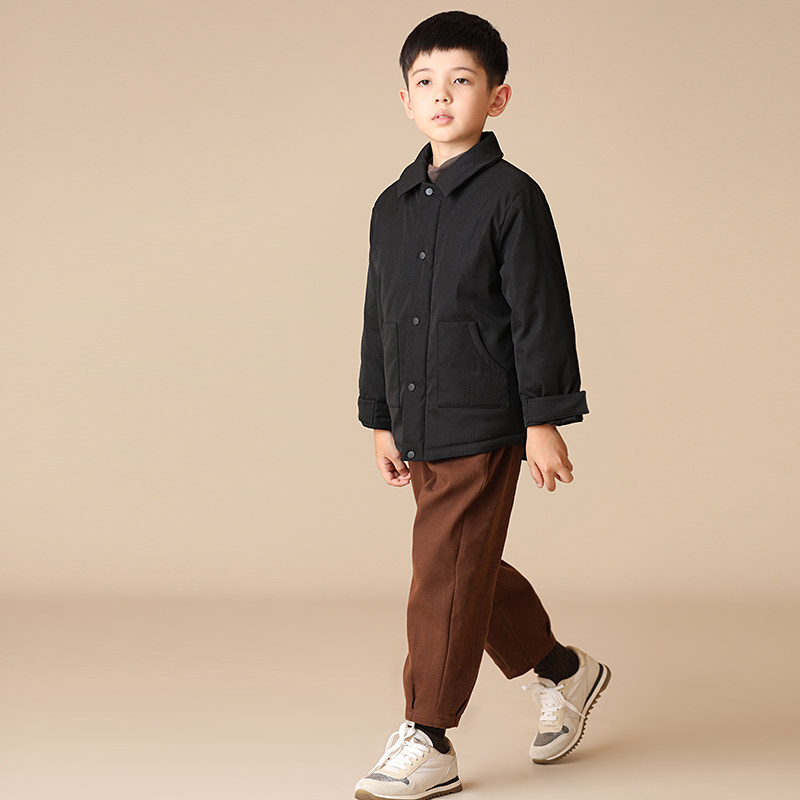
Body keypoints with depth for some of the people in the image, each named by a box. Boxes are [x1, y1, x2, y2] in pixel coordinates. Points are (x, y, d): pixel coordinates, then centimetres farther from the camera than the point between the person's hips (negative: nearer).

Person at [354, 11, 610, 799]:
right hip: (420, 430, 7)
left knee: (445, 574, -6)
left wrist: (544, 422, -12)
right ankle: (563, 671, 37)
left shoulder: (511, 196, -8)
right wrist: (380, 420, 16)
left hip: (482, 428, -7)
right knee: (470, 570, 16)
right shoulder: (393, 206, 11)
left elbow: (541, 314, -10)